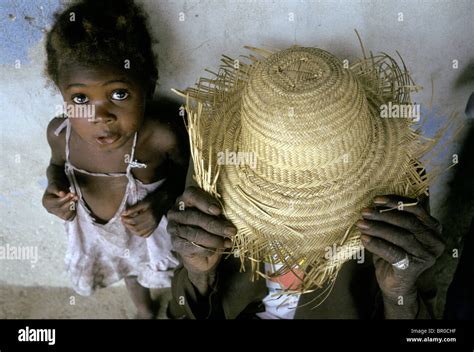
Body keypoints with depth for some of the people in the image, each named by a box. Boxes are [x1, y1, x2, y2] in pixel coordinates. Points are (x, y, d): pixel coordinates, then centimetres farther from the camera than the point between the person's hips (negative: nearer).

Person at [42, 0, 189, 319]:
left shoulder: (162, 136, -37)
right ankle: (145, 310, 69)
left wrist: (163, 199, -32)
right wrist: (56, 185, -24)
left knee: (176, 279, 28)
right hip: (97, 231, 3)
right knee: (131, 272, 35)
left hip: (154, 228, -3)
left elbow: (186, 170, -15)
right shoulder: (59, 132, -26)